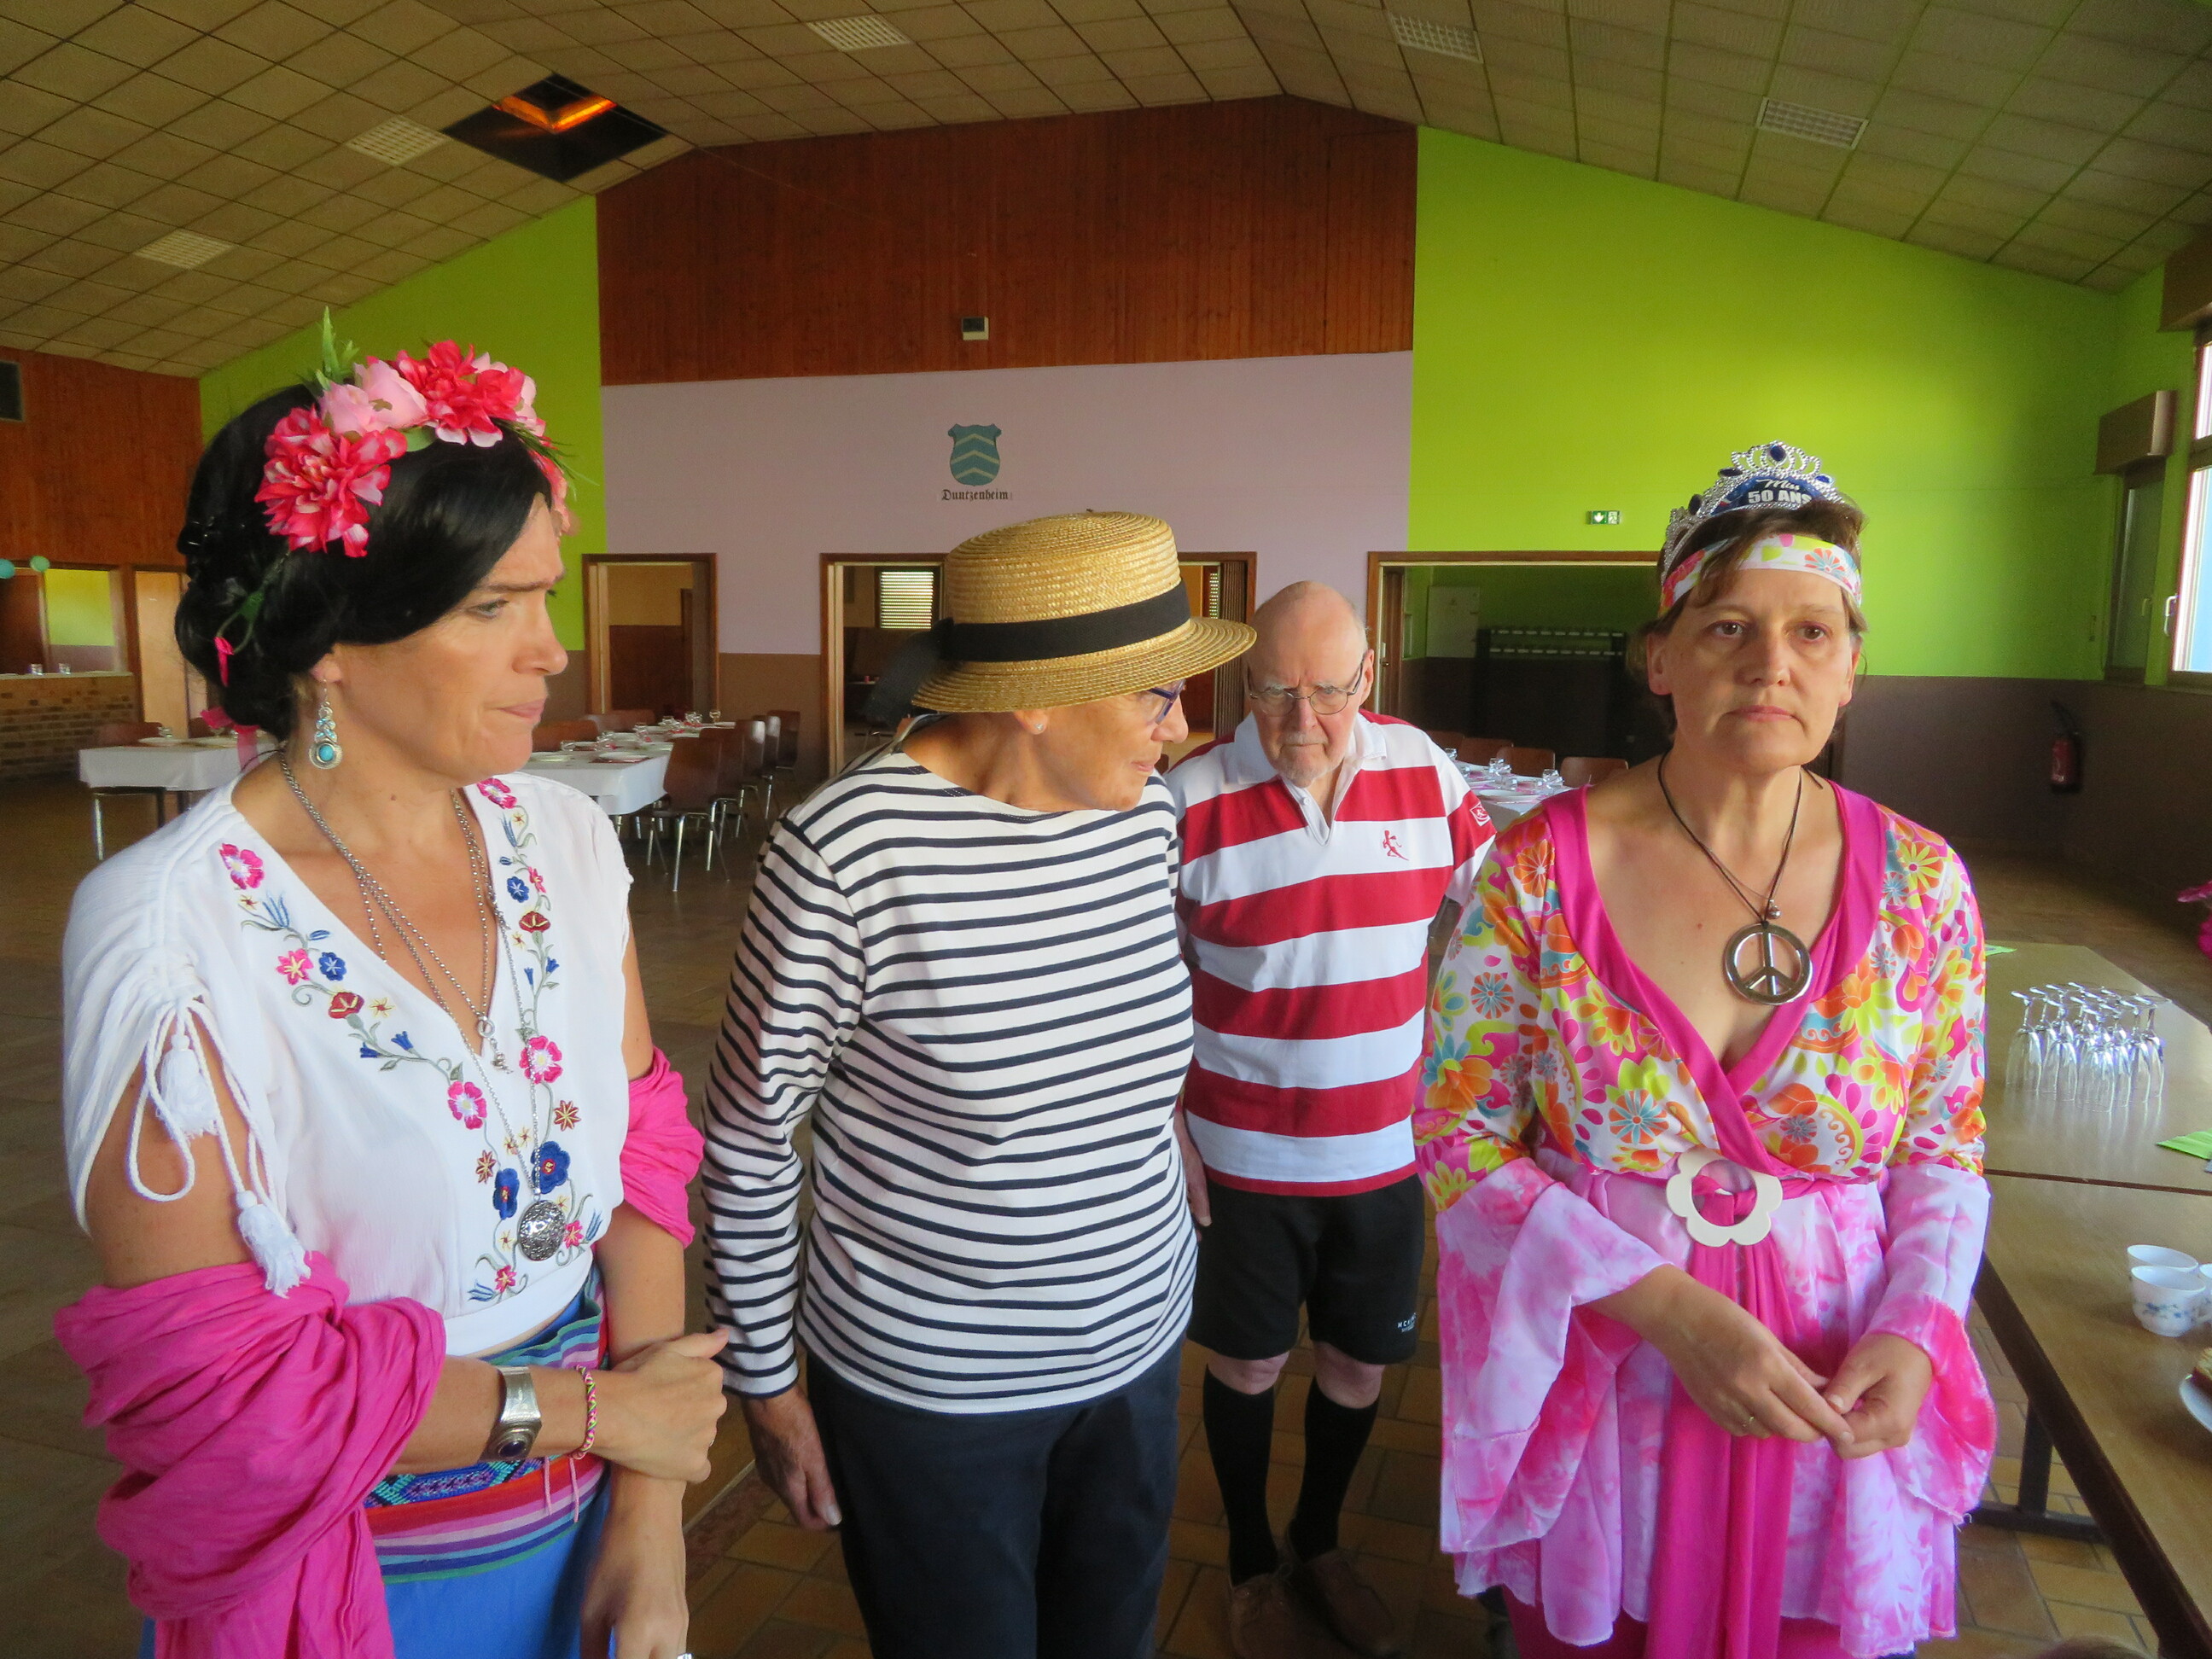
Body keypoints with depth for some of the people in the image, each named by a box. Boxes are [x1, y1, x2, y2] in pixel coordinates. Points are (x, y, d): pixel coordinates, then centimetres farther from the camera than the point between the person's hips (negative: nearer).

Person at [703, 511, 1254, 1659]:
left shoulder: (1145, 813, -6)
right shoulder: (846, 849, -24)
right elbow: (748, 1133, -12)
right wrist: (765, 1380, -5)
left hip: (1137, 1347, 5)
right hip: (930, 1390, -5)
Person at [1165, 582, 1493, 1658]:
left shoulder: (1424, 770, -7)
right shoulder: (1193, 798, -16)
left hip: (1386, 1150, 3)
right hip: (1244, 1156, -3)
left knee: (1360, 1363, 19)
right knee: (1247, 1363, 15)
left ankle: (1319, 1543, 47)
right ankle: (1251, 1563, 42)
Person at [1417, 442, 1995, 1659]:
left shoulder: (1920, 885, -6)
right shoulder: (1540, 872, -15)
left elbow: (1942, 1147, 4)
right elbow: (1460, 1138, -11)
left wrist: (1910, 1335, -13)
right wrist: (1670, 1308, -19)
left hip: (1836, 1409, 2)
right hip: (1594, 1393, -1)